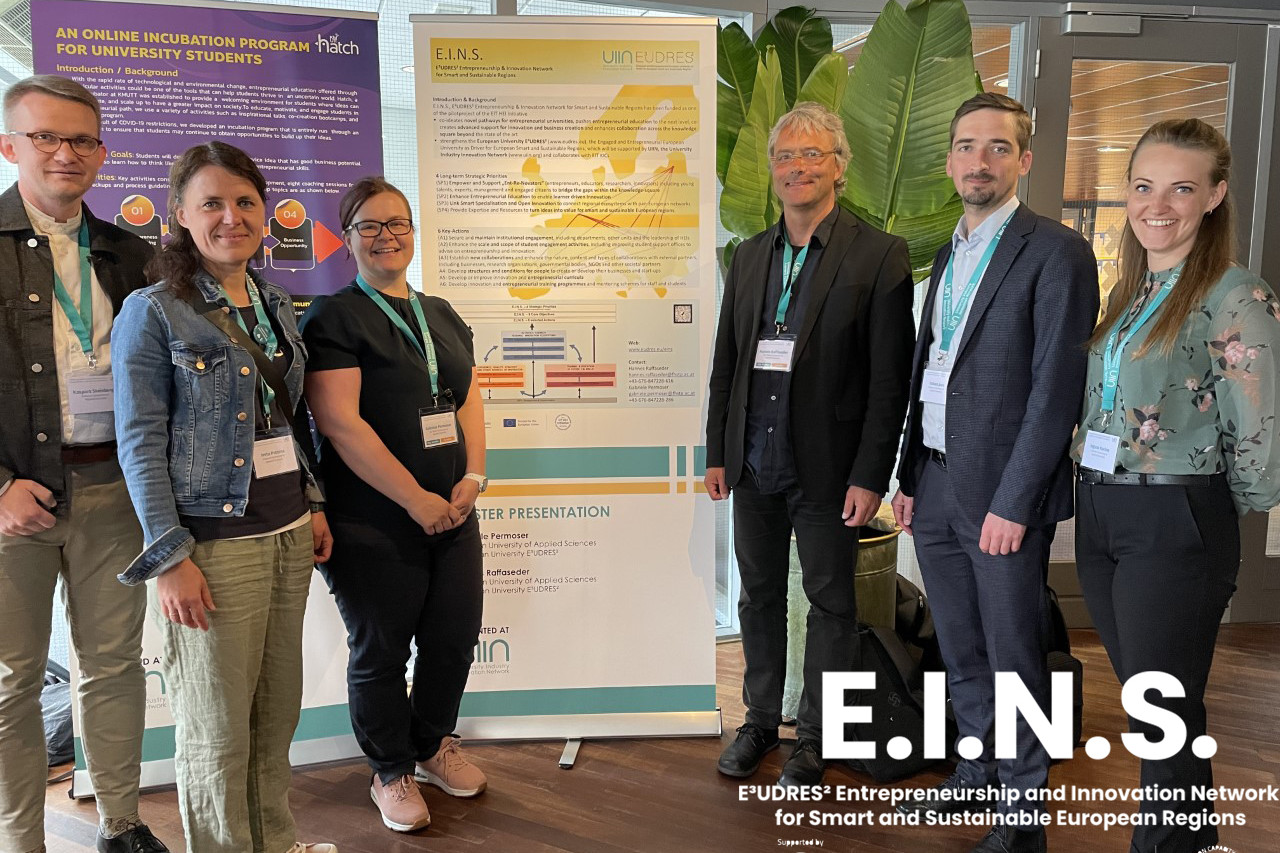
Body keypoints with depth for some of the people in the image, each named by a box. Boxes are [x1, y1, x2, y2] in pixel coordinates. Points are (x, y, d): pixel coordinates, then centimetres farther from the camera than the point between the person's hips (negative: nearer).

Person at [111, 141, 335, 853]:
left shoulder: (277, 306, 11)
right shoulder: (153, 312, -7)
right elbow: (140, 444, -10)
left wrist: (313, 504, 15)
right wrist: (171, 558, -13)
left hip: (288, 535, 6)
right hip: (212, 544, -6)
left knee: (280, 710, 16)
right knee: (218, 728, 6)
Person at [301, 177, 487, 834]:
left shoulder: (442, 316, 14)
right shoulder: (333, 319, -7)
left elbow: (469, 399, 12)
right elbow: (341, 422, -16)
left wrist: (473, 476, -4)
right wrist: (416, 499, -17)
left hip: (451, 515, 6)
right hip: (373, 527, -6)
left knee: (454, 638, 13)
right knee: (380, 653, 8)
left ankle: (433, 745, 38)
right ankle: (392, 773, 30)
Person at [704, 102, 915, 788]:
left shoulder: (879, 256, -7)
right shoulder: (748, 256, 10)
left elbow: (890, 380, -10)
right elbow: (725, 363, 12)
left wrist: (870, 475, -14)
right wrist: (717, 452, 8)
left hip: (827, 468, -5)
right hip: (754, 465, 5)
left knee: (830, 603, 9)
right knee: (759, 595, 16)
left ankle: (815, 739, 26)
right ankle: (760, 721, 34)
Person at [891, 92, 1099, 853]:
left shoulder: (1056, 252, -9)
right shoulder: (950, 255, 15)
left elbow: (1057, 387, -14)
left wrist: (1013, 502, -17)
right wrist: (910, 477, 12)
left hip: (1003, 491, -7)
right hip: (937, 485, 7)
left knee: (1014, 657, 5)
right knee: (961, 652, 17)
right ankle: (977, 775, 35)